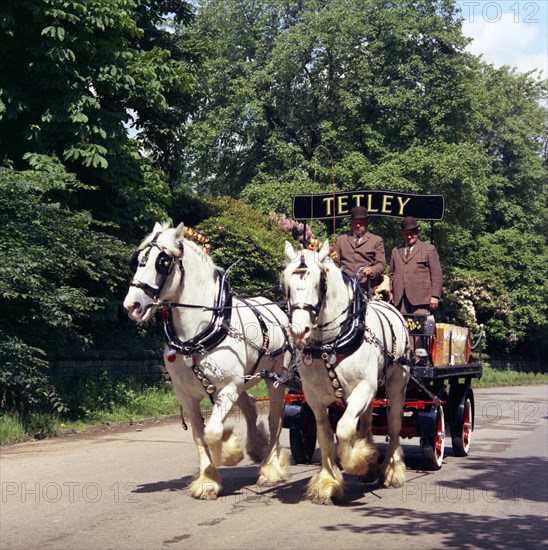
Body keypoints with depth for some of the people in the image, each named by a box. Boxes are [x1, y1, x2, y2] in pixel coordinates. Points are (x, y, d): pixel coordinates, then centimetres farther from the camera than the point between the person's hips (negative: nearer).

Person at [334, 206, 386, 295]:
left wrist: (372, 271, -16)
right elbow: (335, 262, 19)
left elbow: (381, 264, 6)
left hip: (367, 287, -1)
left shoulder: (377, 240, 16)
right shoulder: (341, 240, 23)